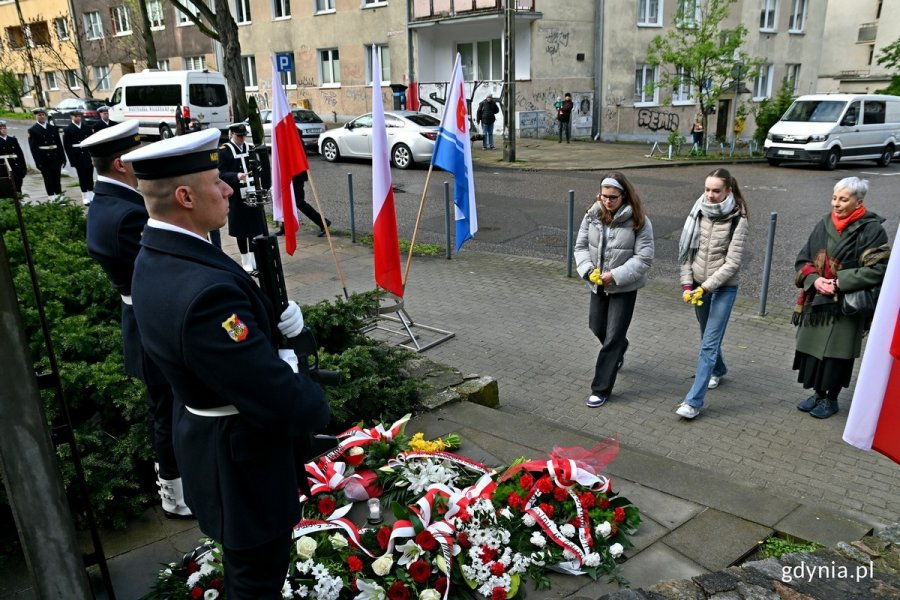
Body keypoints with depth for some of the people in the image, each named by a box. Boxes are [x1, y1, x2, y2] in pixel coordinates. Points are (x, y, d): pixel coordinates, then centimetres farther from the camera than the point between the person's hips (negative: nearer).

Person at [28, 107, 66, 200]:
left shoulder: (53, 128, 12)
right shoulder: (32, 130, 0)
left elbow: (59, 144, 13)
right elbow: (33, 148, -6)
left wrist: (62, 158, 7)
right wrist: (38, 162, -13)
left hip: (56, 157, 4)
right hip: (44, 159, -3)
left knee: (57, 179, 9)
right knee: (48, 179, 0)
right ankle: (52, 199, 4)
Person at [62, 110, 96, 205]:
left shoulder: (87, 128, 8)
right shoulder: (68, 130, 0)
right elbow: (67, 146, -3)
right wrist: (72, 160, -10)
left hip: (88, 156, 2)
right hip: (78, 157, -2)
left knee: (90, 176, 7)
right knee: (82, 177, 3)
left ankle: (91, 195, 16)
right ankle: (85, 197, 9)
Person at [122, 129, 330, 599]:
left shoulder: (156, 255, -4)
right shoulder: (204, 291, -36)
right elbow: (287, 407, -33)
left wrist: (279, 320, -11)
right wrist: (312, 401, -11)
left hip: (204, 438, 9)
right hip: (243, 465, -9)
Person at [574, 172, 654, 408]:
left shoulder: (639, 221, -16)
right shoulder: (592, 215, -5)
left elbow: (644, 259, -17)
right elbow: (581, 246, 3)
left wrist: (615, 275, -25)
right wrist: (588, 269, -15)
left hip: (624, 288, -5)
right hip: (597, 284, 5)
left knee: (613, 337, -3)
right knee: (597, 327, 21)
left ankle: (601, 389, 8)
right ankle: (619, 349, 55)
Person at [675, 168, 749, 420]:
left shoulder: (738, 220, -13)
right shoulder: (698, 213, 0)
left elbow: (733, 263, -16)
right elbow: (686, 251, 3)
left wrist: (706, 287, -21)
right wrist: (687, 284, -5)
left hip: (723, 288, -5)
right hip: (699, 286, 5)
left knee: (709, 343, -8)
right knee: (708, 337, 21)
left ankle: (693, 401, -7)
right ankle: (718, 370, 49)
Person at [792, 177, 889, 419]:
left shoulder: (872, 229, -10)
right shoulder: (824, 224, 4)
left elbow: (878, 269, -16)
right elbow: (803, 260, 8)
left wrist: (839, 283, -20)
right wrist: (815, 280, -10)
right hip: (816, 301, 5)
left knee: (836, 354, 4)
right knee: (812, 349, 11)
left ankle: (831, 399, 26)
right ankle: (818, 394, 32)